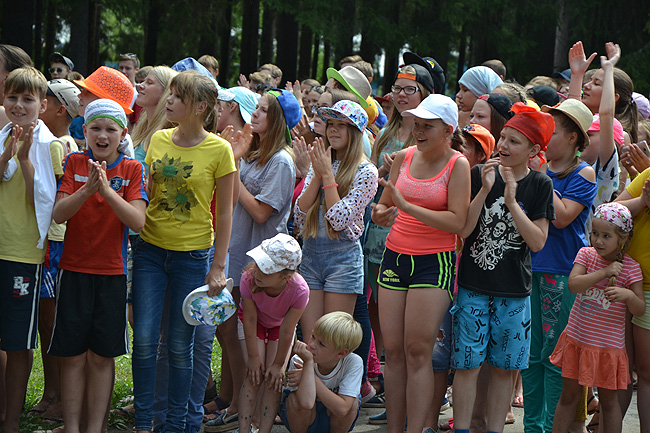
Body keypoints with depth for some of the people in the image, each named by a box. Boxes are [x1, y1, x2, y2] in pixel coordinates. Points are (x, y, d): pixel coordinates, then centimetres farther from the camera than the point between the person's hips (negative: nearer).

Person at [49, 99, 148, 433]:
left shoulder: (132, 169, 0)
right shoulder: (74, 163, 1)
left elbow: (138, 221, -12)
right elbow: (59, 214, -9)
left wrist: (107, 190, -27)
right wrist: (87, 189, -27)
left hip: (112, 273, 0)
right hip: (74, 270, 0)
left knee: (102, 356, 5)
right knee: (73, 355, 3)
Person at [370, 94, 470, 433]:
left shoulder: (458, 165, -7)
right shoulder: (403, 158, 8)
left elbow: (457, 222, -16)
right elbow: (383, 208, 18)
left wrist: (406, 206, -21)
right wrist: (381, 214, -7)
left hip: (434, 262, -5)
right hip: (395, 257, 5)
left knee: (418, 351, -9)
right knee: (393, 350, 2)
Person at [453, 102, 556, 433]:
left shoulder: (540, 186, -1)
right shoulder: (479, 175, 0)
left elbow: (537, 242, -8)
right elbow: (463, 229, -7)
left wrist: (512, 201, -17)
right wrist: (485, 191, -17)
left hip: (514, 292, 1)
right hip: (473, 286, 0)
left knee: (503, 368, 8)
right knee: (467, 365, -1)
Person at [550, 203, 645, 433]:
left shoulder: (630, 267, -9)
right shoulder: (586, 254, -2)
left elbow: (640, 310, -9)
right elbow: (573, 284, -19)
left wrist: (629, 295, -30)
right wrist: (604, 272, -26)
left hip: (608, 344, -2)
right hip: (577, 339, 2)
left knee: (609, 399, 9)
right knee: (569, 396, 12)